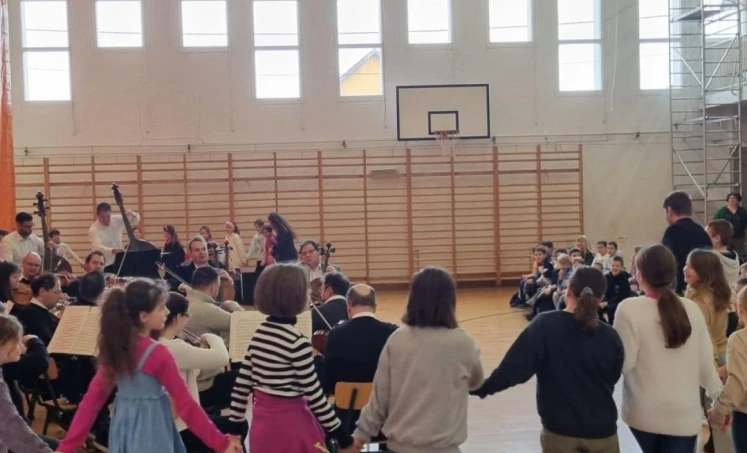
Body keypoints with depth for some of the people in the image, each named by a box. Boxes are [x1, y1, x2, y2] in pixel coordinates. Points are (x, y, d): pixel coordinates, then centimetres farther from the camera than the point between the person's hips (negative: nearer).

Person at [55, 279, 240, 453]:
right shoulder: (158, 353, -17)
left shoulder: (114, 347, 3)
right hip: (150, 433, -7)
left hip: (124, 428, 7)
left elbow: (92, 398, 3)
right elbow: (185, 403, -16)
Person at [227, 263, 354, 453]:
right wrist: (342, 437, -10)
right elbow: (314, 395, -17)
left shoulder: (258, 334, 3)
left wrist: (235, 428, 16)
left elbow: (241, 384, 7)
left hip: (262, 423, 7)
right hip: (290, 427, -7)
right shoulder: (297, 342, -19)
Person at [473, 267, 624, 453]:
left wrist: (483, 387, -7)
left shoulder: (545, 325, -14)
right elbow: (611, 380, 7)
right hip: (601, 430, 1)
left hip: (559, 430, -1)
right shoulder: (610, 337, -7)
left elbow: (515, 367, -18)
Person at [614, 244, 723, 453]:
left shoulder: (630, 309, -12)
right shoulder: (691, 309, -2)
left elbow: (623, 363, -13)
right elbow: (705, 362, 3)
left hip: (645, 413, -1)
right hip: (684, 413, 2)